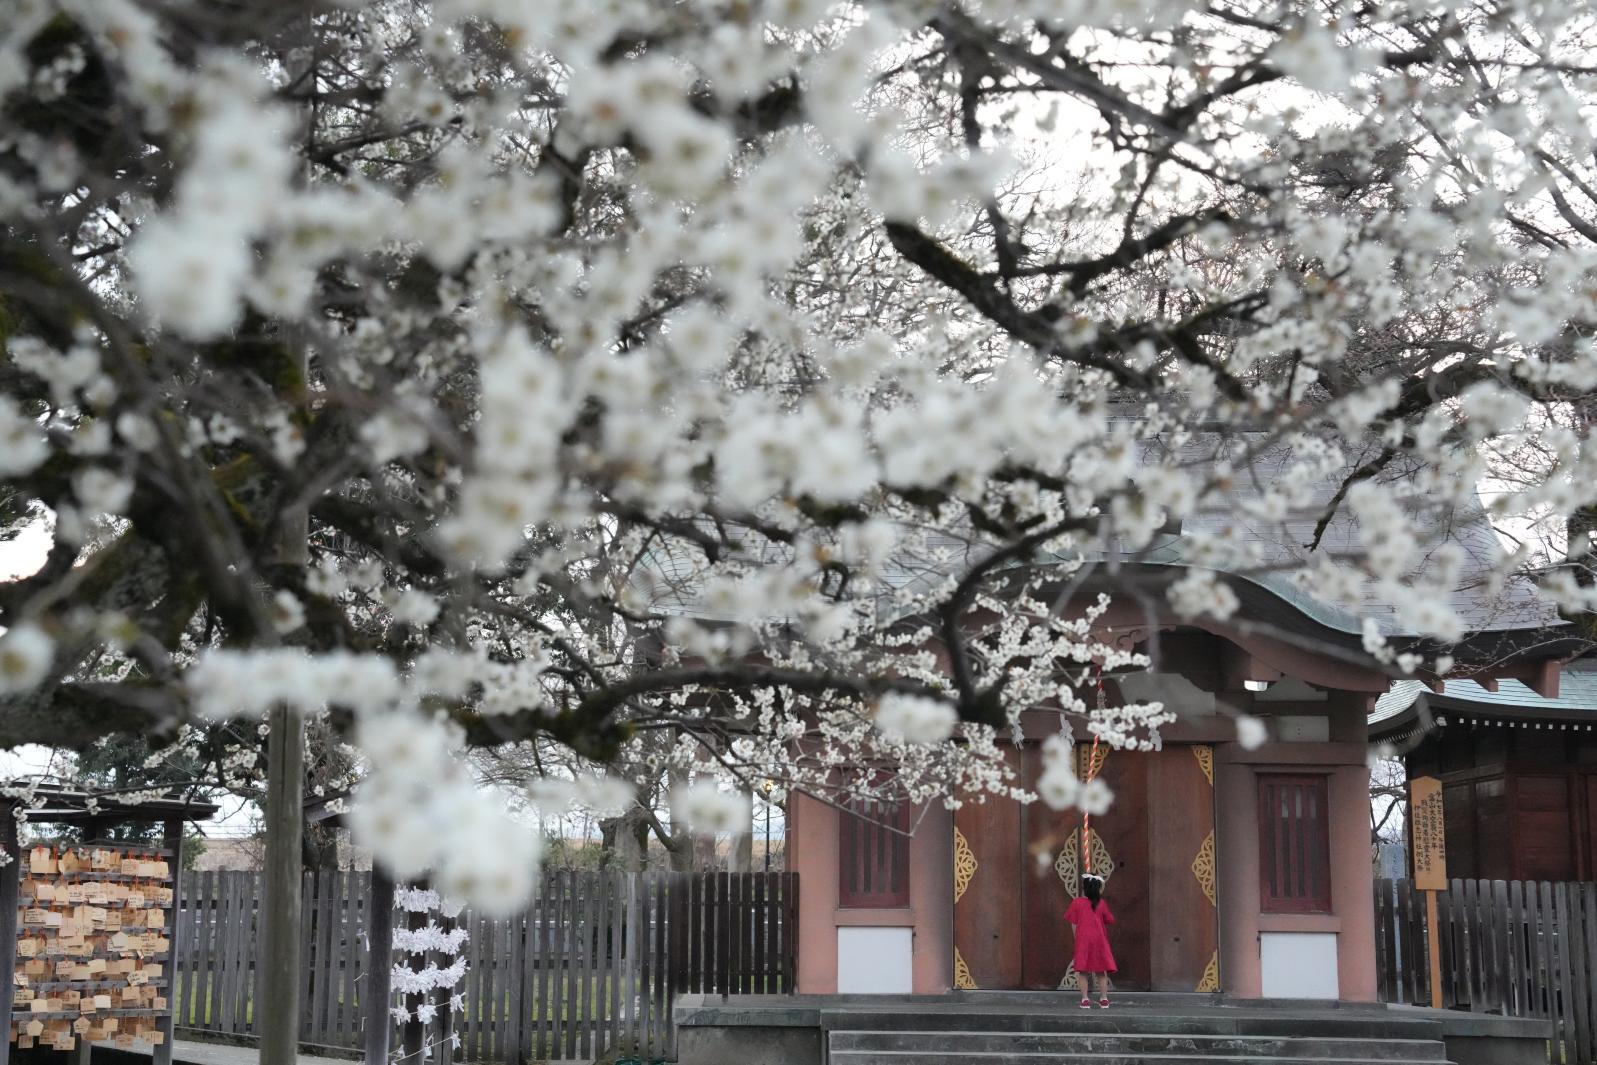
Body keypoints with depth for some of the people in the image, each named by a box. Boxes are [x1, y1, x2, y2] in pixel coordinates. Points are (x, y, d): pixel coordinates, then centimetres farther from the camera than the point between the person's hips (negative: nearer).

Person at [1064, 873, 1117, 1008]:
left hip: (1082, 940, -1)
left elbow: (1073, 923, 1)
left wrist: (1077, 939, 9)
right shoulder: (1101, 903, 1)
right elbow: (1109, 920, 4)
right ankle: (1103, 998, 8)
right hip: (1099, 940, 1)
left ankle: (1085, 998, -1)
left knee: (1083, 971, 3)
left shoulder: (1077, 902, 0)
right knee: (1101, 971, 9)